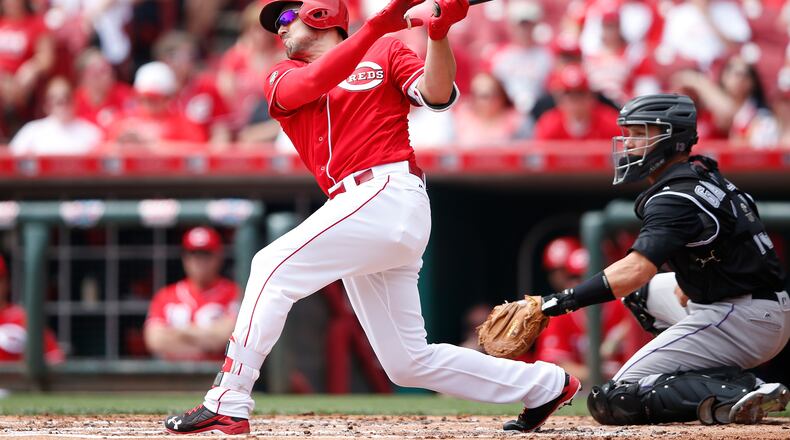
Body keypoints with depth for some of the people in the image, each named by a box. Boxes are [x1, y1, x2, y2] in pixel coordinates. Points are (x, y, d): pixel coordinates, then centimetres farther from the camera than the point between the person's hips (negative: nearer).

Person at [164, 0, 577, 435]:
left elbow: (437, 95, -6)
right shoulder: (283, 77, 21)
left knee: (274, 266, -19)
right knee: (409, 363, 6)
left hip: (387, 192, -7)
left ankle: (227, 405, -22)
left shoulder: (386, 53, 10)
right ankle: (545, 385, 19)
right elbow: (312, 84, -3)